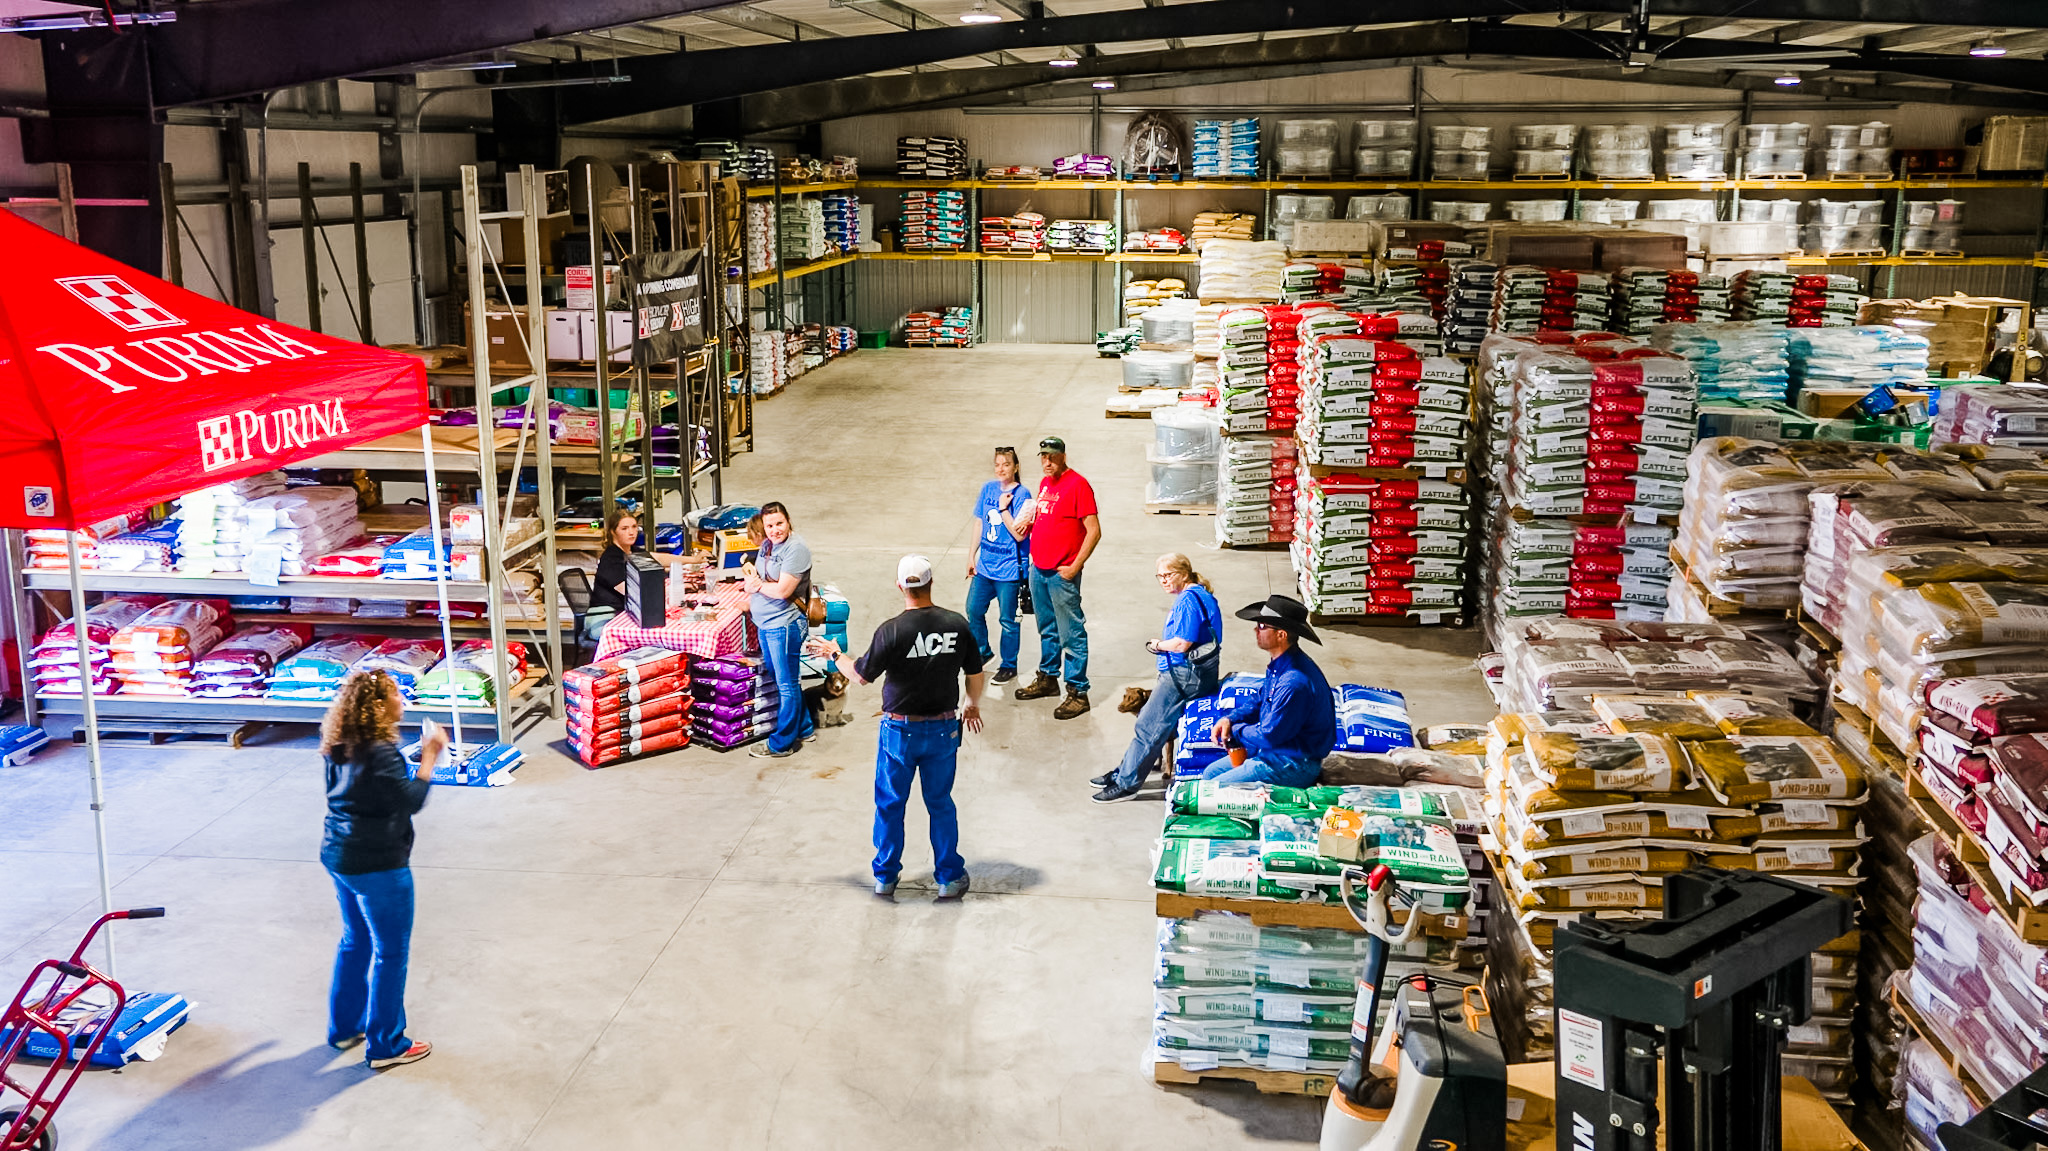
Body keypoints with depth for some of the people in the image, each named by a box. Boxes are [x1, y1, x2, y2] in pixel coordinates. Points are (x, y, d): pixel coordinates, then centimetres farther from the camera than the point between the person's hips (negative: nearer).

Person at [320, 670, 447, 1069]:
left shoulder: (340, 748, 4)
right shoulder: (379, 752, -24)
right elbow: (412, 800, -22)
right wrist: (429, 756, -17)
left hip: (338, 856, 9)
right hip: (378, 864, -9)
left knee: (354, 942, 24)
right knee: (390, 952, 4)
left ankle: (344, 1028, 36)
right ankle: (386, 1045, 14)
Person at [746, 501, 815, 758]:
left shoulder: (796, 548, -19)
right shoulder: (768, 544, 9)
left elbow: (782, 590, -25)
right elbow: (754, 577, 16)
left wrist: (757, 585, -7)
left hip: (784, 624, -10)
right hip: (765, 623, 10)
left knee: (787, 684, 1)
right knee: (780, 679, 19)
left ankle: (782, 744, 9)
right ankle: (803, 728, 34)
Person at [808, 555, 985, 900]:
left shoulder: (891, 631, -18)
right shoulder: (957, 624, -9)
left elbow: (862, 675, -7)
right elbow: (976, 674, 2)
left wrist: (834, 654, 12)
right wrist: (973, 705, 22)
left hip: (900, 730, -2)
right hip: (944, 729, 2)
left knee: (890, 805, 15)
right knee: (940, 804, 17)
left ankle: (885, 877, 26)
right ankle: (950, 878, 23)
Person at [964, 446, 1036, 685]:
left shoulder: (1022, 495, -14)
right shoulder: (988, 489, 3)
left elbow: (1019, 534, -19)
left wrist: (1003, 509, -23)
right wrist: (972, 555, 13)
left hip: (1008, 568, -6)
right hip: (985, 564, 6)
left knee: (1007, 620, 6)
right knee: (973, 610, 16)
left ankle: (1009, 666, 22)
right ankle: (983, 652, 38)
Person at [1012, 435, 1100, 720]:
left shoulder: (1077, 485, -14)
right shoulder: (1044, 484, 12)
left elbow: (1094, 531, -16)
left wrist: (1075, 566, -17)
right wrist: (1033, 554, 16)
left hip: (1063, 573, -8)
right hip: (1039, 569, 8)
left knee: (1071, 634, -4)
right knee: (1047, 629, 20)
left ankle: (1078, 693, 0)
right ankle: (1048, 678, 34)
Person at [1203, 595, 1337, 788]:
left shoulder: (1295, 683, -30)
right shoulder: (1279, 666, 4)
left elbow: (1268, 736, -24)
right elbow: (1261, 702, 20)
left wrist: (1234, 730, -5)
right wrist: (1230, 719, 3)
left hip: (1293, 767, -10)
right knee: (1210, 773, 15)